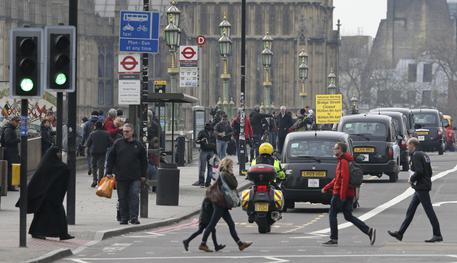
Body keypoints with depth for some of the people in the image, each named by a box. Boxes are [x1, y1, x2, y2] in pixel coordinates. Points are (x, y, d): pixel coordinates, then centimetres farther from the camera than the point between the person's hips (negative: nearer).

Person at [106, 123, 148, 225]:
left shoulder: (138, 145, 7)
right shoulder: (118, 143, 6)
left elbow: (144, 161, 12)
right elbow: (111, 158, 8)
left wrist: (143, 175, 8)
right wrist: (109, 172, 2)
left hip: (135, 177, -1)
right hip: (121, 177, 1)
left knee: (134, 196, -9)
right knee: (122, 198, 4)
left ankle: (134, 217, -8)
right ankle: (124, 218, 11)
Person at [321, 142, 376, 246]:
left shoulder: (343, 162, -14)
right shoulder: (341, 161, 18)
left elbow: (345, 178, -22)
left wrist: (342, 195, -24)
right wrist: (326, 188, 25)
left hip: (340, 193, -10)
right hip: (349, 193, 10)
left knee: (332, 214, 0)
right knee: (348, 216, 9)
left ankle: (333, 239, 2)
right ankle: (369, 231, 0)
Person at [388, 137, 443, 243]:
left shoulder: (416, 156, -13)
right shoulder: (424, 155, 16)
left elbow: (419, 171, -25)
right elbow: (430, 172, 19)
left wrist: (412, 179, -7)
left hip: (421, 187, -10)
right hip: (423, 186, 10)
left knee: (429, 210, -7)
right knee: (410, 210, 12)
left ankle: (437, 235, -5)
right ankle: (400, 233, 16)